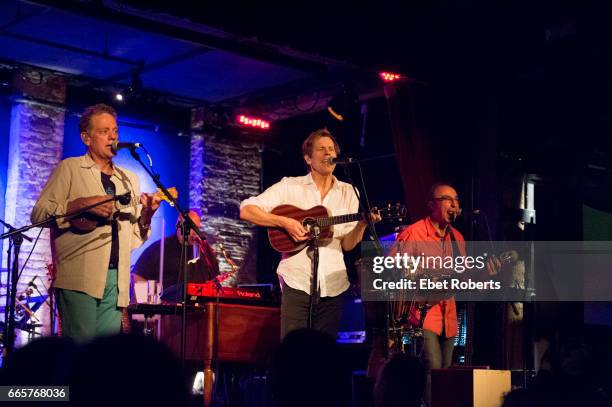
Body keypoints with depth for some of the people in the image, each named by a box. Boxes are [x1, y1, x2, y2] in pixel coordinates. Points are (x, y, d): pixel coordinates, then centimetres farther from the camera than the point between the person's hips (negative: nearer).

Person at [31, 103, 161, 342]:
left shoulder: (129, 179, 22)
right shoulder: (70, 168, 7)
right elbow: (38, 214, -3)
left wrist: (146, 215, 1)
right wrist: (81, 204, -14)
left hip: (115, 278, 5)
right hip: (79, 276, -5)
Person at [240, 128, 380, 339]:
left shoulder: (348, 192, 10)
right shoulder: (290, 186, 1)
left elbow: (347, 244, 7)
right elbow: (246, 210, -5)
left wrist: (362, 224, -12)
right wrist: (284, 222, -16)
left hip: (332, 286, 3)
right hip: (297, 281, -3)